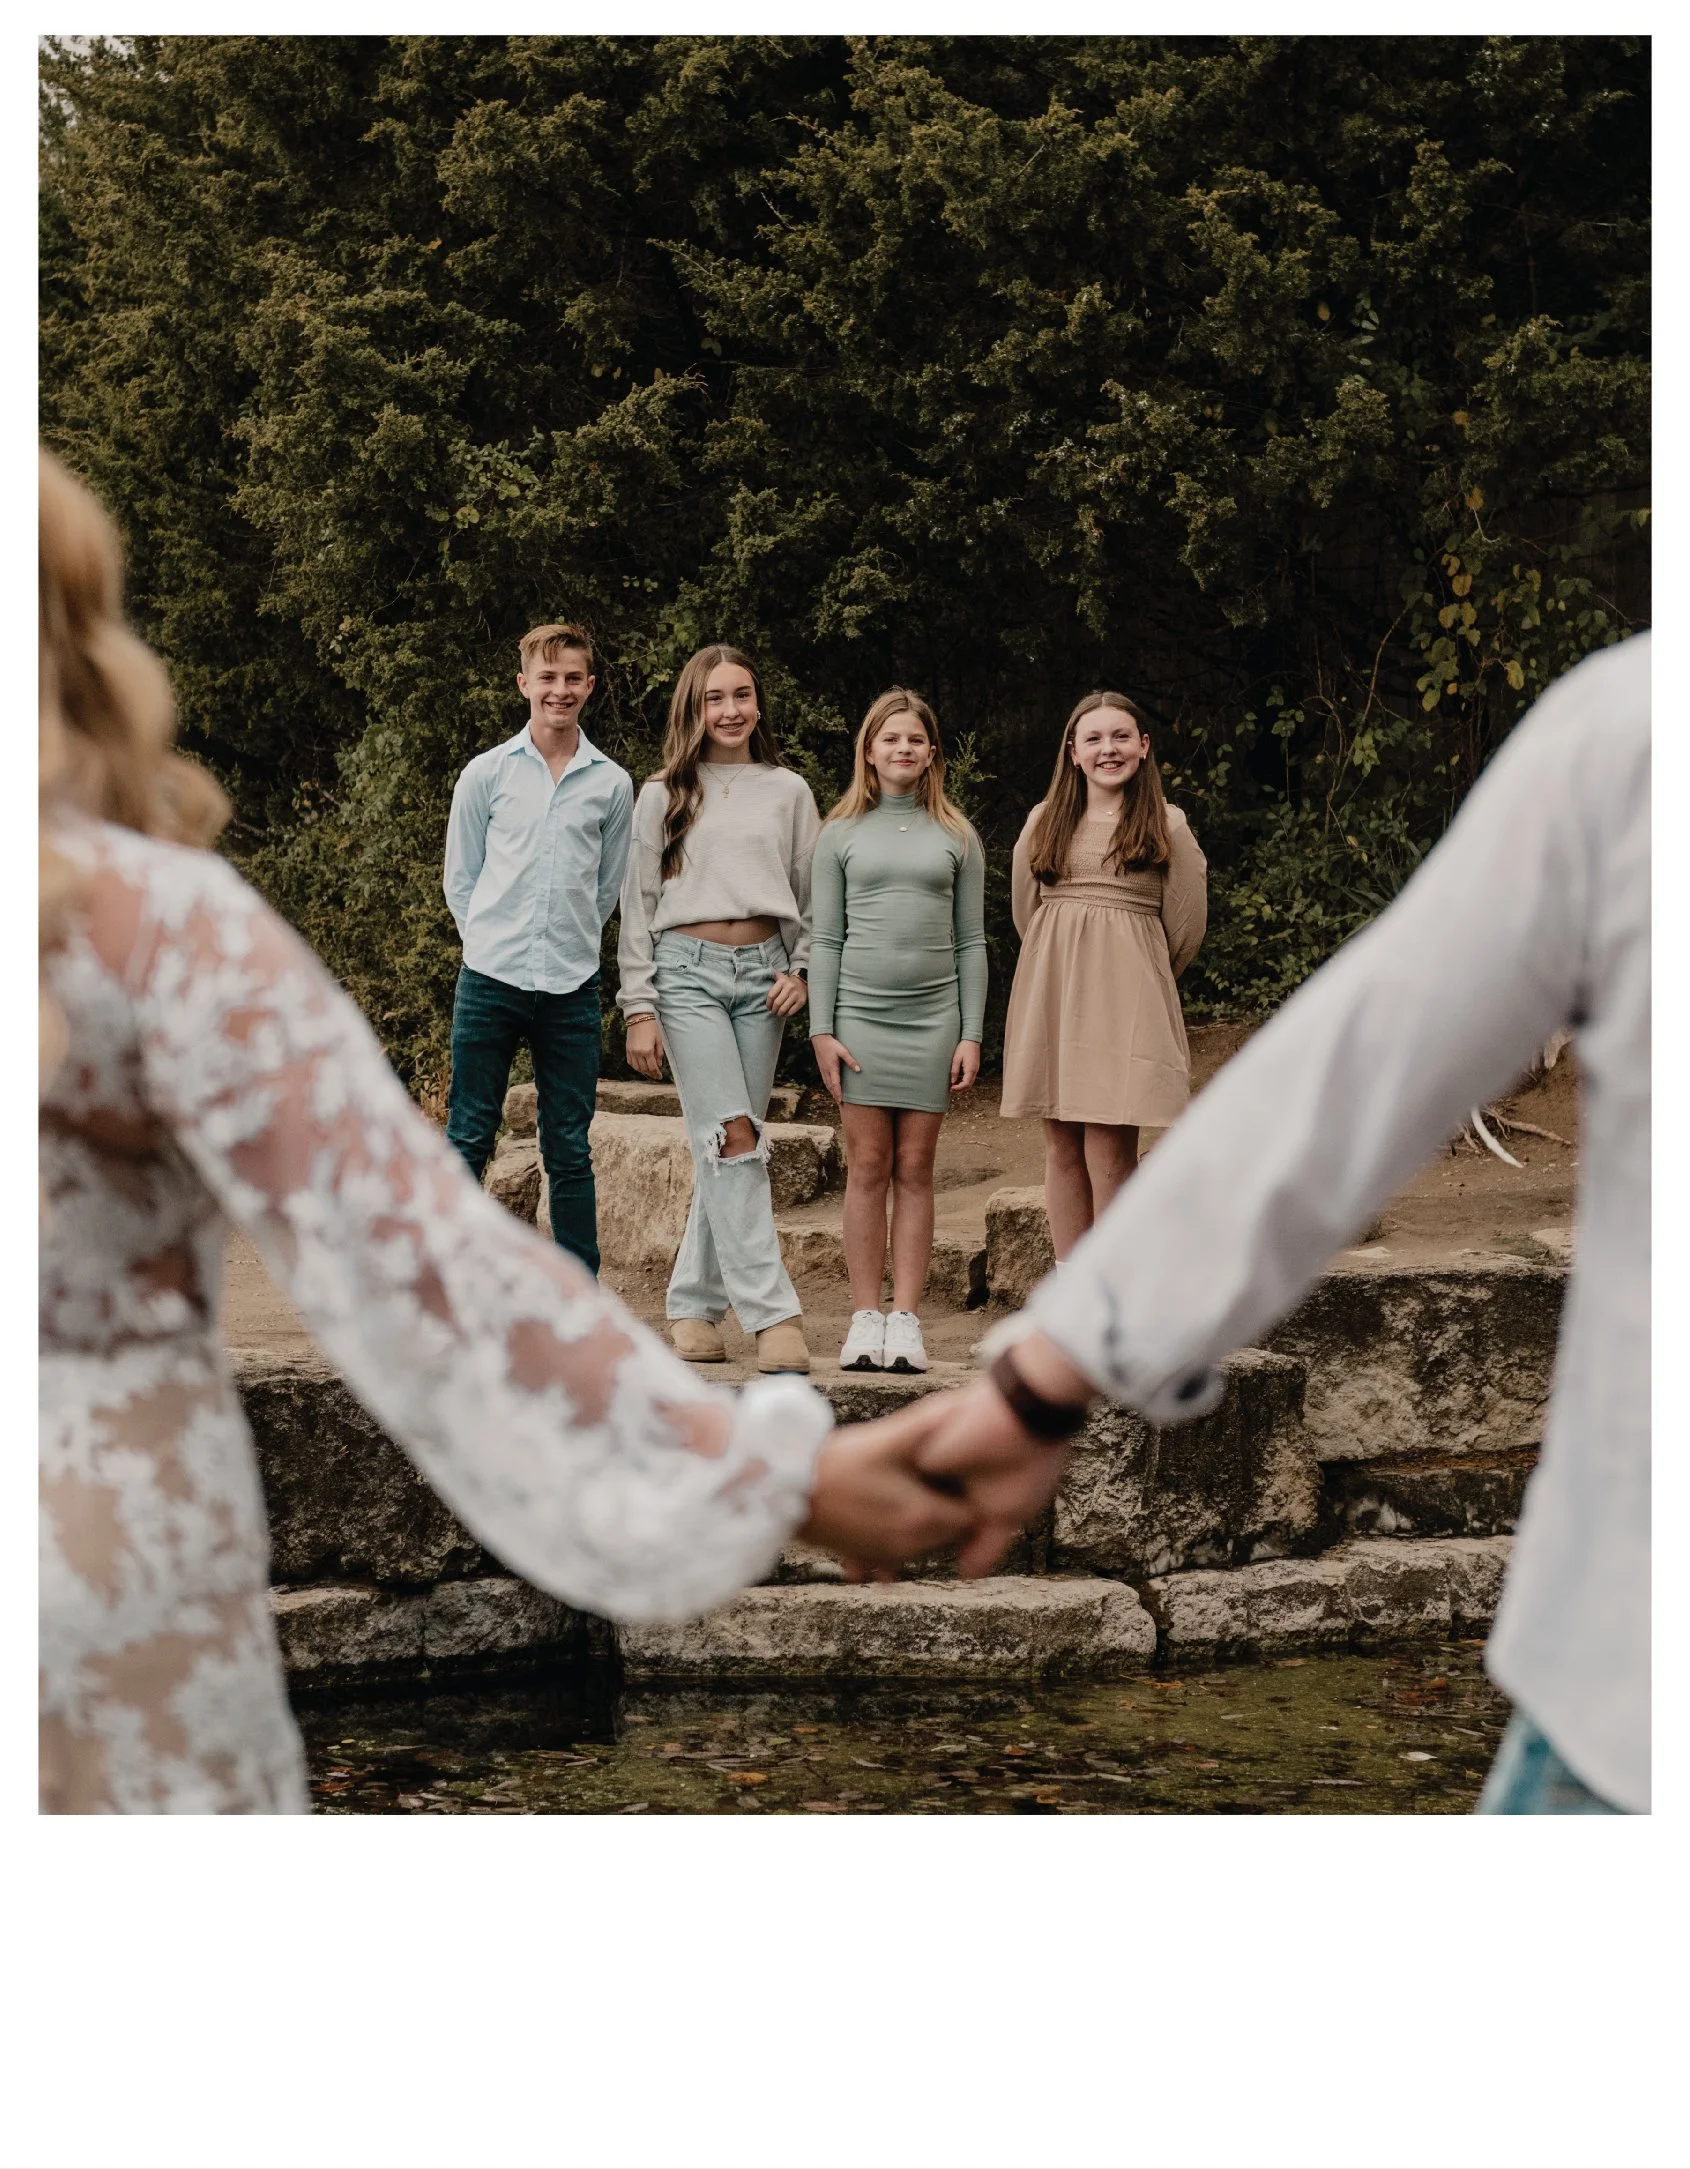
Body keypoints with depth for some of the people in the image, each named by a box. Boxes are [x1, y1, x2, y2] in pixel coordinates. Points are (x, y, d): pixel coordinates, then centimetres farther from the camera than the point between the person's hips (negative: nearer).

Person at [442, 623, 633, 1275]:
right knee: (468, 1139, 2)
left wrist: (568, 946, 10)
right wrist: (496, 945, 6)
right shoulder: (487, 773, 4)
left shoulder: (613, 784, 6)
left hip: (572, 988, 1)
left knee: (570, 1151, 5)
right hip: (491, 981, -1)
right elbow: (460, 879, 10)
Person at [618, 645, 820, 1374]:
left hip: (763, 972, 3)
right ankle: (772, 1313, -18)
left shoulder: (788, 791, 13)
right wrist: (639, 1008, -1)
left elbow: (813, 896, 16)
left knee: (726, 1148, 2)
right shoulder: (663, 795, 8)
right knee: (732, 1139, -15)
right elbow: (637, 905, 6)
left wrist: (803, 971, 1)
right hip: (688, 969, -3)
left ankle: (693, 1304, 13)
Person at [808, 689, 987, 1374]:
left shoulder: (956, 838, 10)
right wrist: (821, 1030, -2)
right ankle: (865, 1317, 2)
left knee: (914, 1169, 1)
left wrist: (972, 1034, 2)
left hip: (933, 1016, 1)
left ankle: (907, 1318, 1)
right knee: (867, 1167, -1)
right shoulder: (841, 835, 8)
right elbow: (825, 940, 6)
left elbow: (971, 942, 9)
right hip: (860, 1011, 0)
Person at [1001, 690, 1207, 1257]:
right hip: (1050, 999, 3)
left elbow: (1185, 926, 7)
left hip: (1125, 1004, -3)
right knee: (1062, 1150, 4)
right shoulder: (1044, 822, 9)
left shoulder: (1167, 826, 2)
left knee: (1109, 1156, -9)